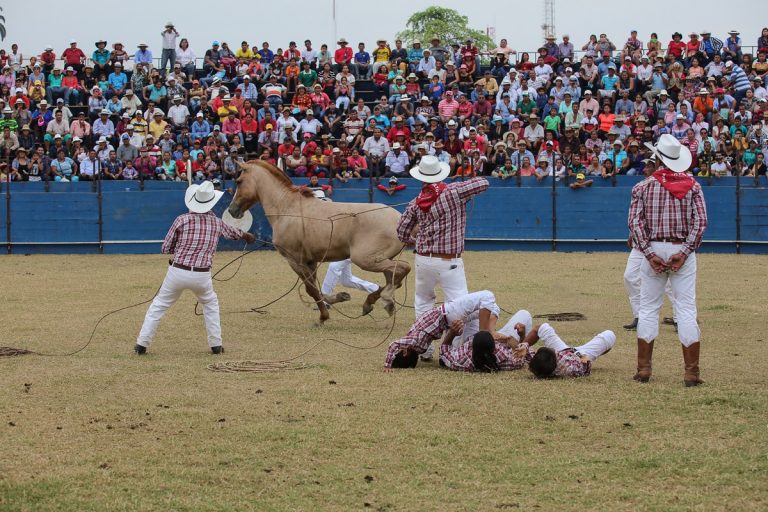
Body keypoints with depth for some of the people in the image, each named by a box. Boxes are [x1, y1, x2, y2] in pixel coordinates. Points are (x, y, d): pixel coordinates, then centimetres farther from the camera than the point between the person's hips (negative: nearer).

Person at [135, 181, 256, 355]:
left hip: (177, 272, -2)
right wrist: (247, 235, 51)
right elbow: (232, 233, 28)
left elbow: (166, 249, 0)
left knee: (159, 305, 11)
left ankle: (142, 344, 7)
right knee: (210, 304, 27)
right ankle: (216, 344, 24)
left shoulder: (182, 220, -5)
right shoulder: (216, 223, 4)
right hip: (202, 276, 2)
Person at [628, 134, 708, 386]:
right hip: (682, 250, 0)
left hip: (653, 250, 0)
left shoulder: (644, 186, 3)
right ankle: (691, 372, -4)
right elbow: (700, 221, -7)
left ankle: (643, 368, 6)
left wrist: (650, 254, -9)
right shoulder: (692, 186, 3)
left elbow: (635, 222, -6)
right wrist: (684, 252, -11)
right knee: (686, 309, 0)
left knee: (648, 308, 9)